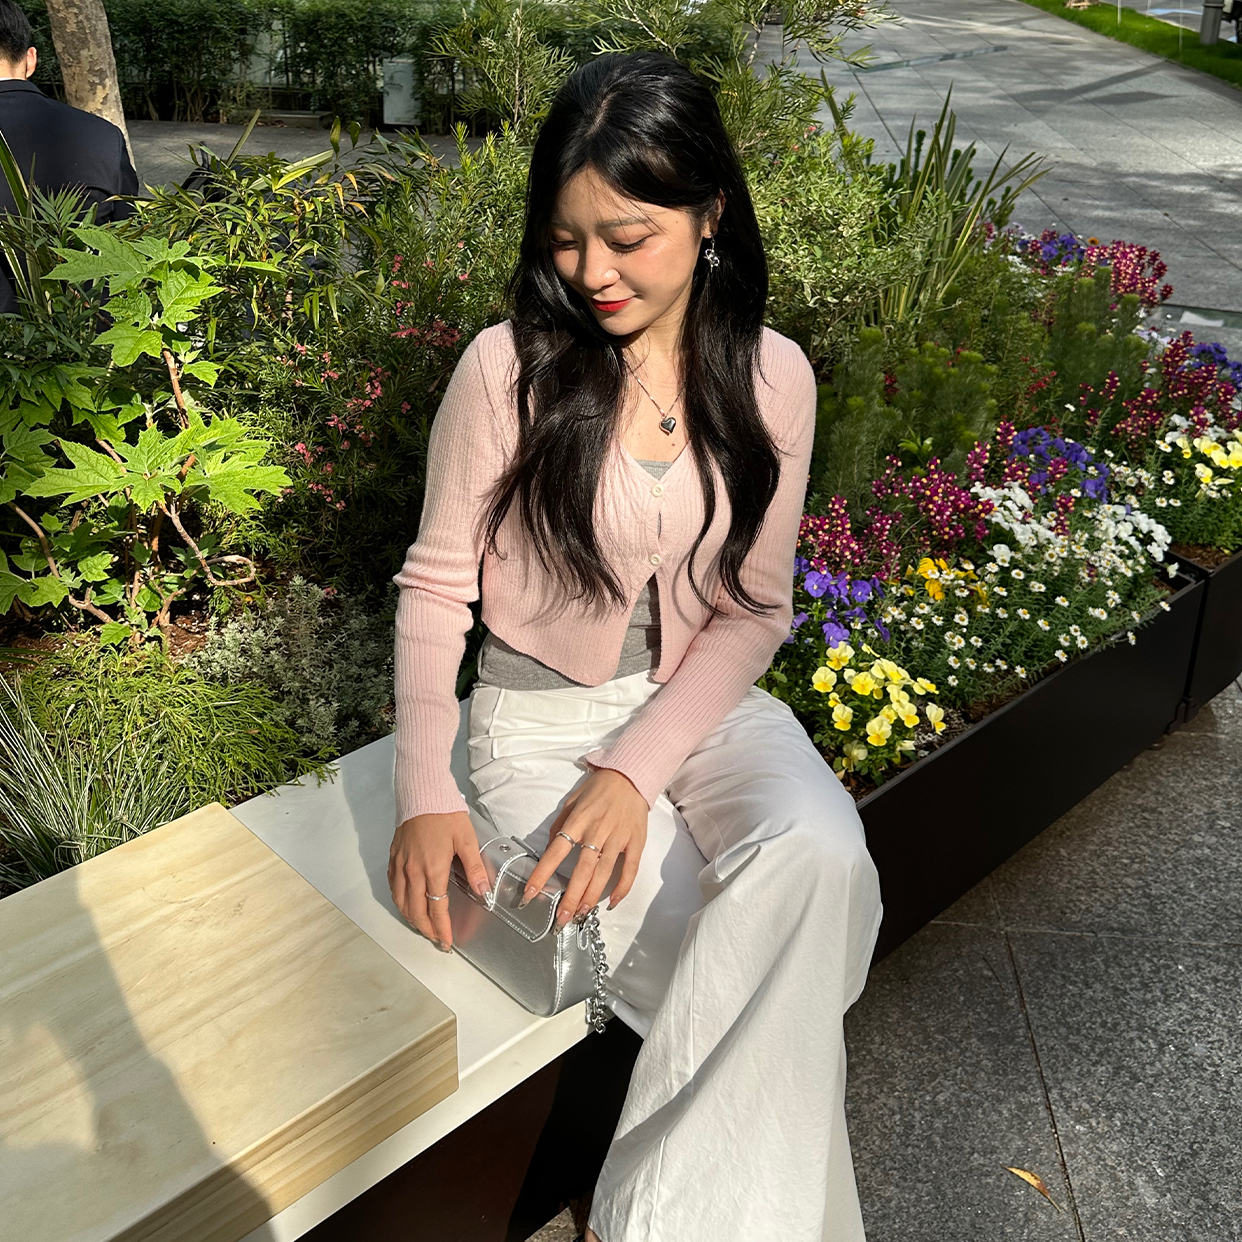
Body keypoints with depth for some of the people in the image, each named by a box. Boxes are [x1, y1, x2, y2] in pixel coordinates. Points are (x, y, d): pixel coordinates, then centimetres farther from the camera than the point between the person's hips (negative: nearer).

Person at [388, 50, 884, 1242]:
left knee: (818, 852, -29)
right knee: (735, 982, -21)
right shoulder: (507, 368, -11)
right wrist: (422, 794, -16)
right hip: (542, 716, -2)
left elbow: (754, 609, -2)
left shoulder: (769, 376, -4)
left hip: (702, 701, 3)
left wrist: (638, 769, -16)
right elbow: (436, 585, -4)